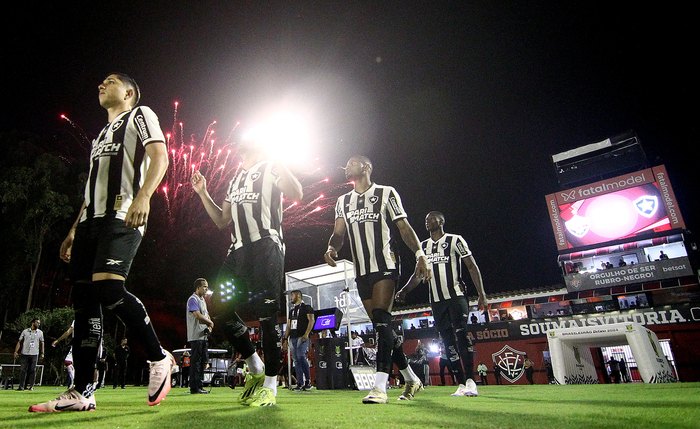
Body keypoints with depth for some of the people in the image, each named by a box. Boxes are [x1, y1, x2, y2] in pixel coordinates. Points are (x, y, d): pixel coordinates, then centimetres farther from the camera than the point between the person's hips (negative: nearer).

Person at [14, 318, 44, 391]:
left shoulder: (40, 332, 9)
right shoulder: (25, 331, 5)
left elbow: (42, 343, 11)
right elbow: (19, 342, 5)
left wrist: (42, 353, 6)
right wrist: (16, 351, -4)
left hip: (34, 354, 1)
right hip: (25, 353, -1)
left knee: (32, 370, 0)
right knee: (23, 370, -1)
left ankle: (30, 386, 6)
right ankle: (21, 386, 6)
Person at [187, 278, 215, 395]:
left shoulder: (203, 300, 19)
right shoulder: (193, 299, -11)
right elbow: (198, 316, -23)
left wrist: (209, 327, 1)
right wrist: (210, 322, -10)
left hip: (203, 336, 9)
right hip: (196, 336, -9)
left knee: (203, 361, 12)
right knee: (196, 362, -5)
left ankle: (199, 386, 20)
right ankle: (194, 388, 1)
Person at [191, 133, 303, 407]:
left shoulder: (271, 168, 7)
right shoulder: (235, 181, 27)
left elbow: (296, 194, -10)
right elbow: (222, 221, 27)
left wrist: (278, 161, -13)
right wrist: (202, 193, 23)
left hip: (265, 246, -7)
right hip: (238, 250, 8)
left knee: (265, 313, -9)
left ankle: (270, 385, 2)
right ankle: (256, 368, 20)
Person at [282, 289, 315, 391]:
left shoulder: (306, 307, 1)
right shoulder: (291, 310, 22)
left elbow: (311, 320, -10)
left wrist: (306, 334, -19)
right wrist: (285, 339, 14)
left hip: (302, 337, -7)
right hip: (292, 338, 7)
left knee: (301, 357, -20)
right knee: (296, 360, 4)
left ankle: (308, 381, -9)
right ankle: (300, 383, 8)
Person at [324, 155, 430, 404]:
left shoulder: (386, 193, 4)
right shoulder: (342, 202, 18)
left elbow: (404, 227, -1)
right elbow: (339, 233, 10)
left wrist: (420, 254, -14)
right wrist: (331, 248, -13)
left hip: (385, 266, -5)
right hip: (361, 271, 5)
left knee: (381, 321, -18)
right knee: (382, 327, 7)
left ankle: (380, 387, -19)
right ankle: (411, 379, 21)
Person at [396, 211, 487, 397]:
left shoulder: (455, 240, 0)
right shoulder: (423, 246, 14)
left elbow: (472, 266, -2)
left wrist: (481, 294, -10)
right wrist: (404, 290, 1)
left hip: (456, 296, -5)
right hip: (436, 301, 5)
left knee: (461, 335, -16)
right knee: (448, 341, 3)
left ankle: (470, 381, -11)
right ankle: (461, 384, 8)